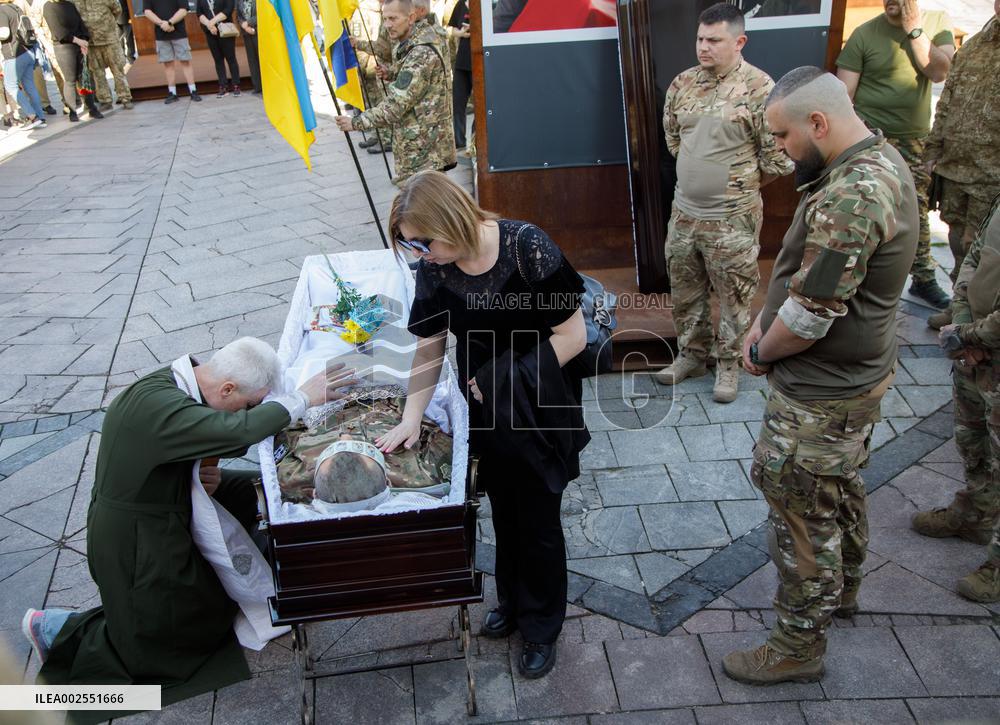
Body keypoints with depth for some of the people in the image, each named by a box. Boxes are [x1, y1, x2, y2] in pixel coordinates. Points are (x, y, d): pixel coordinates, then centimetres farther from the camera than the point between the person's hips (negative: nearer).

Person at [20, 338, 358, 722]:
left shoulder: (180, 382, -6)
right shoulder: (155, 404, -34)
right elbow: (239, 431, -45)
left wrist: (206, 475, -13)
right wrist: (303, 398, -34)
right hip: (136, 542, -8)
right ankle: (64, 631, 16)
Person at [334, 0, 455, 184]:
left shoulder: (422, 54, -20)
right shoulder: (407, 47, 13)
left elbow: (397, 105, -23)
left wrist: (356, 122, -17)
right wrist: (392, 74, 12)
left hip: (424, 152, -10)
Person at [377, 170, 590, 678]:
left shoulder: (527, 249, -25)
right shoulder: (434, 270, -10)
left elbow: (573, 336, -20)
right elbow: (429, 350, -1)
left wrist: (506, 379, -19)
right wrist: (410, 419, -6)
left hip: (540, 412, -4)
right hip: (487, 414, 4)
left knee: (538, 521, 9)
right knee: (504, 512, 20)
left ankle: (541, 627, 32)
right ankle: (512, 602, 45)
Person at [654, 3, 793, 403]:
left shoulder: (759, 88, -15)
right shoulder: (682, 83, 2)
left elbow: (778, 158, -11)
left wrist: (740, 184, 2)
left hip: (732, 218, -5)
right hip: (684, 212, 6)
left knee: (734, 296, 8)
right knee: (684, 290, 17)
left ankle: (728, 363, 26)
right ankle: (691, 354, 36)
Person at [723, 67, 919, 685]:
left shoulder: (849, 198, -31)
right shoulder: (881, 159, 4)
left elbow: (809, 316, -28)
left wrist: (763, 353, -9)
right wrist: (764, 322, 2)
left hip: (821, 396, -10)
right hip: (859, 374, 10)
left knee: (802, 517, 5)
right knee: (842, 488, 27)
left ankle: (798, 649, 23)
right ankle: (843, 589, 50)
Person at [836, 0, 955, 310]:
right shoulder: (865, 34, -6)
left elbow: (939, 72, -9)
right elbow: (843, 94, -7)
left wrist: (914, 28, -13)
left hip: (916, 139, 4)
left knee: (917, 211, 12)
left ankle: (923, 280, 26)